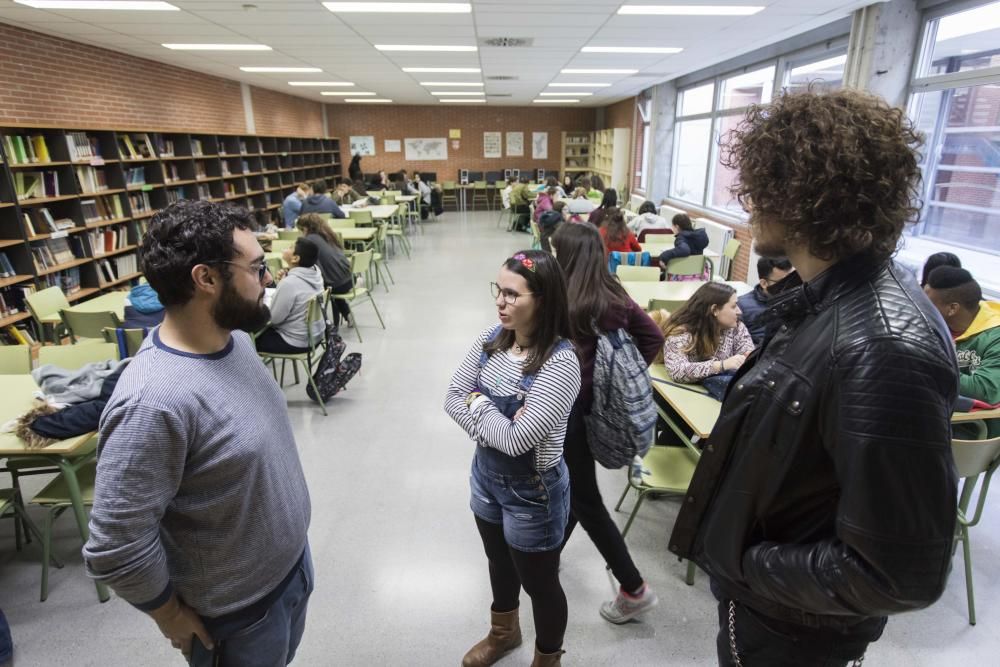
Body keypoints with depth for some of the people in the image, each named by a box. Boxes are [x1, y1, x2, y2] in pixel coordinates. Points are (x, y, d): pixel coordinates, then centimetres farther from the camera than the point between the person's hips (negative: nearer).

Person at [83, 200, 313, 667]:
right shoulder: (154, 402, -35)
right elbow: (115, 551, -27)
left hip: (292, 561, 7)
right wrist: (172, 617, -10)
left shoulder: (235, 338, -8)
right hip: (238, 612, -7)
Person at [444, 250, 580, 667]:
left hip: (532, 493, -7)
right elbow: (452, 399, -6)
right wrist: (496, 423, -21)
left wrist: (477, 403, -16)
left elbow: (517, 439, -31)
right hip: (487, 476, 7)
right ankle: (503, 633, 59)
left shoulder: (561, 363, -29)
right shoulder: (491, 339, -8)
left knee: (539, 583, 17)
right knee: (499, 562, 30)